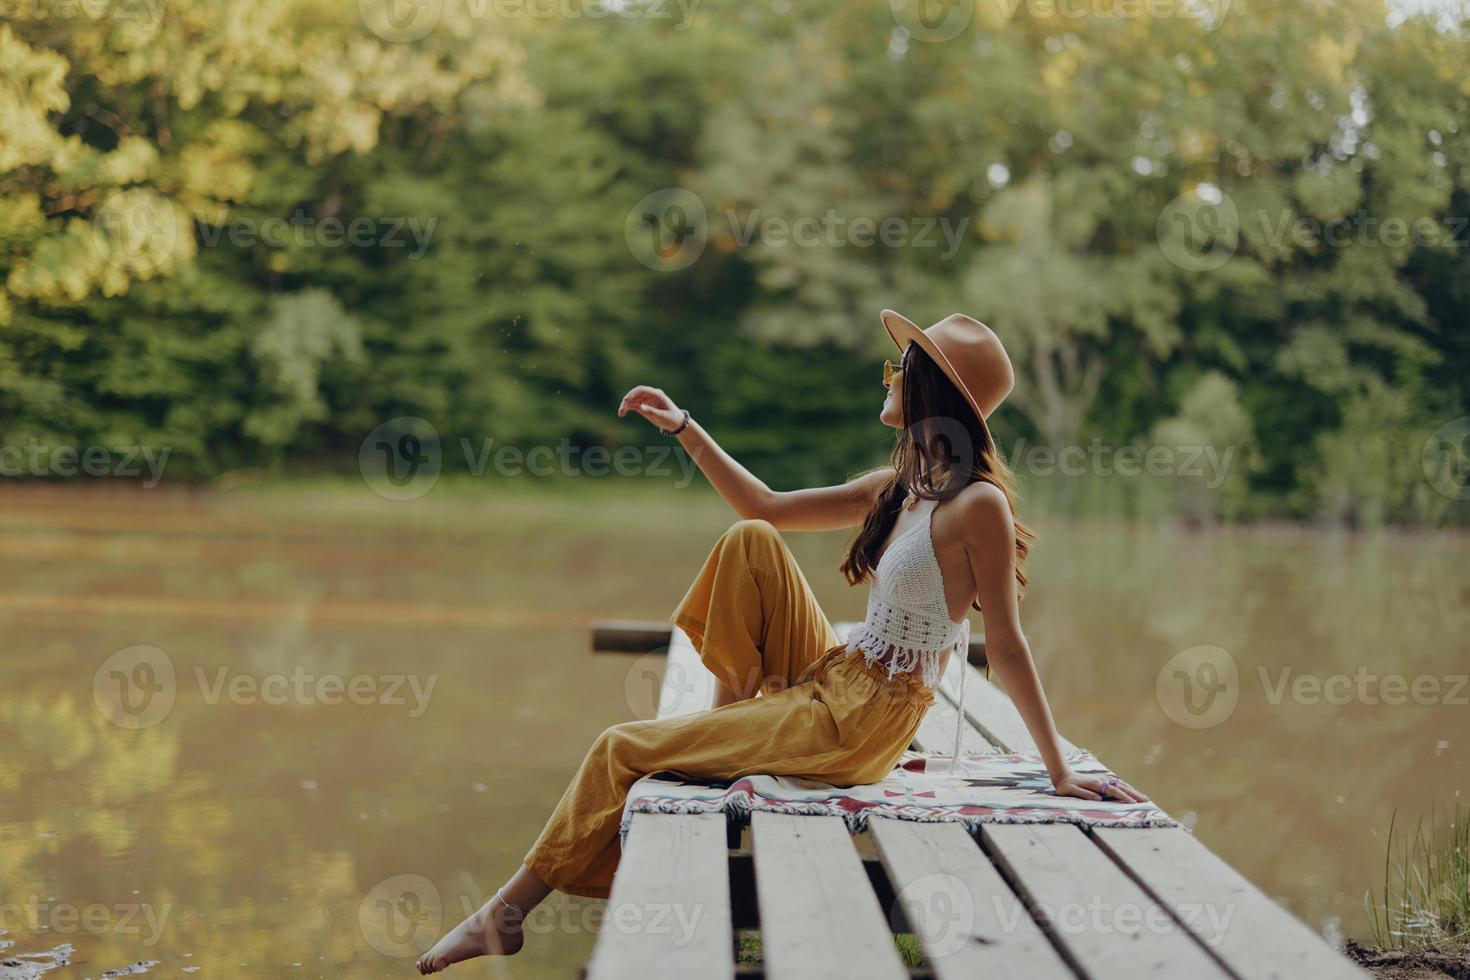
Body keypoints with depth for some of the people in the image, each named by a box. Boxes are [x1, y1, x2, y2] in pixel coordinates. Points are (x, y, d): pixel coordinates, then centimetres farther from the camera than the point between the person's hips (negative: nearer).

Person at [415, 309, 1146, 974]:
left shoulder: (978, 504, -18)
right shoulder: (899, 487, 8)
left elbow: (1007, 647, -15)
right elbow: (765, 508, 15)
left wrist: (1060, 773, -12)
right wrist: (683, 428, 11)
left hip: (857, 725, -8)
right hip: (831, 677, 8)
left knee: (622, 749, -3)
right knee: (750, 543, 5)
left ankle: (510, 910, 11)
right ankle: (732, 714, 9)